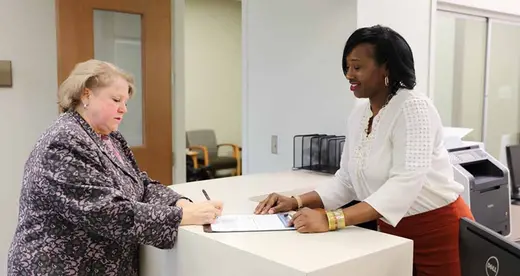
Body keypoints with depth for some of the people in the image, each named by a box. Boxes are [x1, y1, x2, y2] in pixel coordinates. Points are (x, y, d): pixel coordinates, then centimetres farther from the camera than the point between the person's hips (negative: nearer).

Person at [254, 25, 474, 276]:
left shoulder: (413, 108, -20)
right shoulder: (358, 115, 4)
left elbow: (405, 184, -30)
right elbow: (346, 179, 6)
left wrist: (331, 220, -37)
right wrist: (297, 202, -8)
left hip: (438, 231, -6)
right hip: (393, 232, 7)